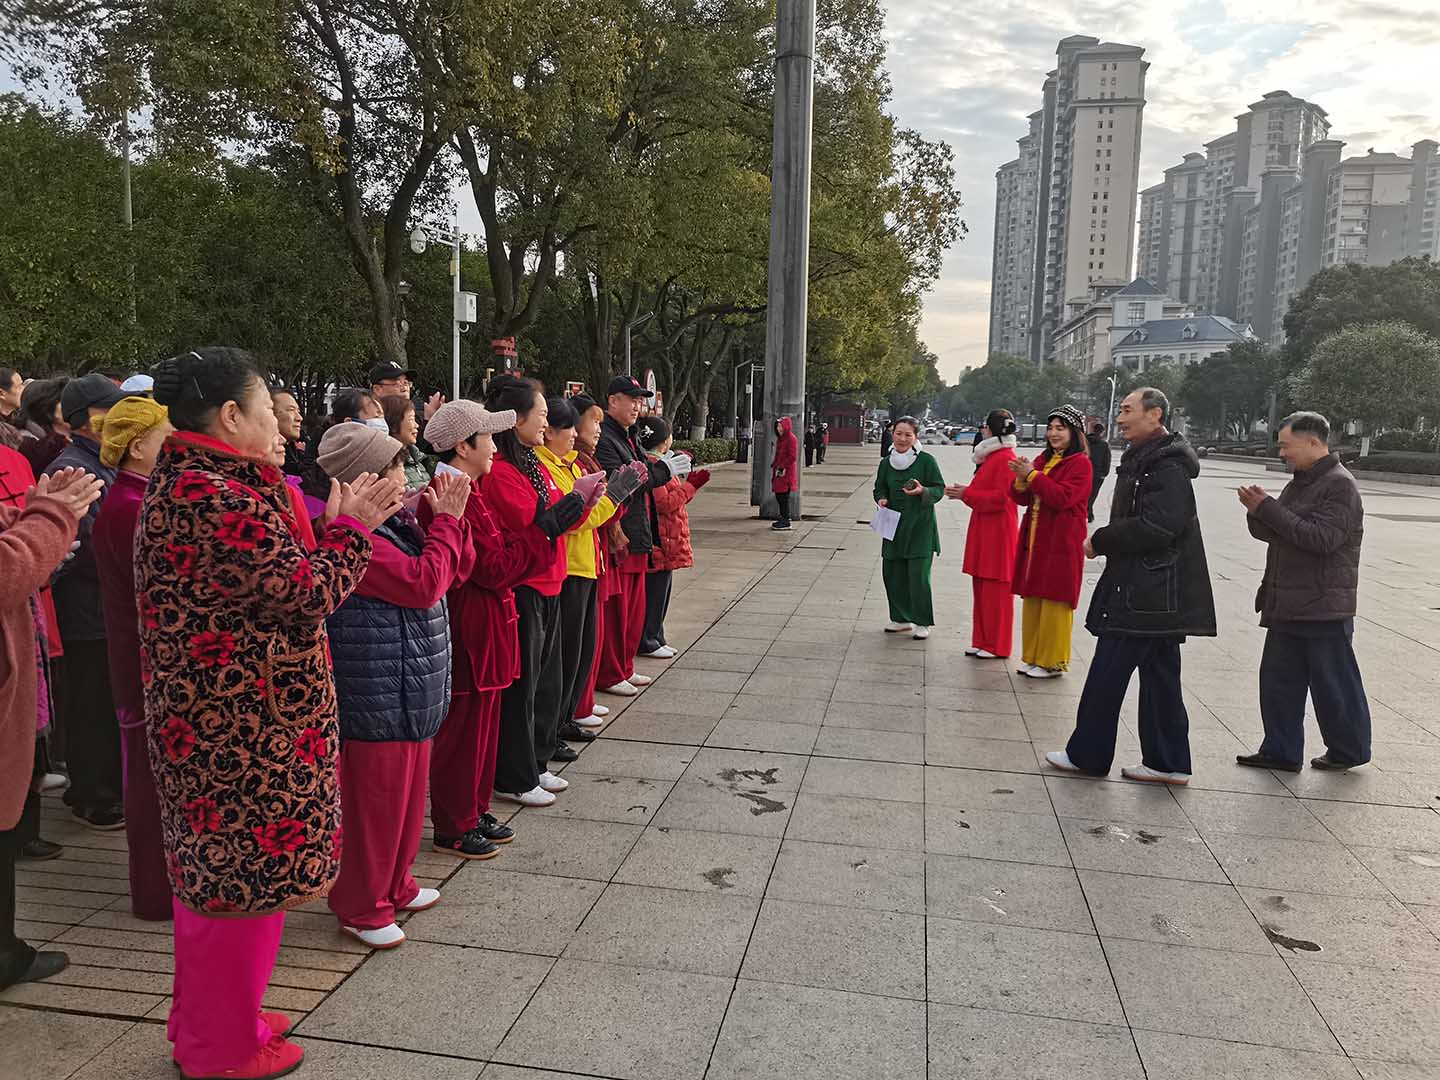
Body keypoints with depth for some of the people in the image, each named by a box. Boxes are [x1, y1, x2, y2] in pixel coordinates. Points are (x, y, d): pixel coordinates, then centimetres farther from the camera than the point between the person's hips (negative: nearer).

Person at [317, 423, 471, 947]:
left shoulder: (392, 525, 10)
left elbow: (450, 570, 13)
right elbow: (425, 583, -24)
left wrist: (443, 518, -1)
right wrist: (446, 519, -15)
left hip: (411, 694, 10)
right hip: (377, 701, -10)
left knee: (406, 796, 22)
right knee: (375, 802, 4)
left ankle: (393, 885, 39)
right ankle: (360, 907, 22)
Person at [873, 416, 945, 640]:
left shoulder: (927, 460, -7)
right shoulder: (887, 463, 7)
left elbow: (940, 489, -4)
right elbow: (880, 488, 19)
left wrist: (923, 491, -22)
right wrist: (881, 499, -2)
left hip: (920, 528, -5)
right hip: (894, 526, 5)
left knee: (918, 575, -7)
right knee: (892, 573, 6)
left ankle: (922, 623, 7)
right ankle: (902, 619, 22)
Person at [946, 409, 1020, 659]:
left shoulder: (1005, 458, -14)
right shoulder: (992, 456, 16)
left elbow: (1001, 497, -20)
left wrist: (967, 494, -17)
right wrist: (965, 491, 8)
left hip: (998, 534, -10)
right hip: (984, 530, 10)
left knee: (996, 591, -3)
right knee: (981, 589, 12)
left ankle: (997, 646, 5)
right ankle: (982, 641, 20)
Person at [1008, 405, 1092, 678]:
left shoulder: (1080, 463, -8)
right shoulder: (1043, 459, 14)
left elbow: (1063, 497, -21)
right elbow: (1023, 499, 12)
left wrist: (1032, 476, -18)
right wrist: (1021, 479, -8)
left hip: (1061, 542, -7)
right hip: (1034, 540, 7)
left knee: (1055, 602, -1)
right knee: (1032, 599, 10)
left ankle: (1053, 662, 8)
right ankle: (1032, 656, 21)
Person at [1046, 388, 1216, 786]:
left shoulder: (1168, 466, -16)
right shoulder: (1144, 460, 16)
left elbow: (1155, 527, -25)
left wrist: (1100, 541, -14)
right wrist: (1105, 541, 5)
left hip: (1146, 595, -10)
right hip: (1156, 593, 10)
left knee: (1107, 673, -2)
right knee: (1159, 675, 14)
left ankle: (1087, 755, 9)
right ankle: (1168, 762, 22)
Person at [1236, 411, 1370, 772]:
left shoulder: (1340, 486, -13)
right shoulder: (1300, 482, 15)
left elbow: (1321, 538, -24)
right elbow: (1273, 533, 17)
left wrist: (1268, 509, -22)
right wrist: (1259, 512, -5)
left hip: (1324, 608, -9)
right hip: (1288, 606, 9)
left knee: (1334, 686, 5)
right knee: (1278, 681, 10)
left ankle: (1349, 750, 22)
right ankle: (1281, 752, 17)